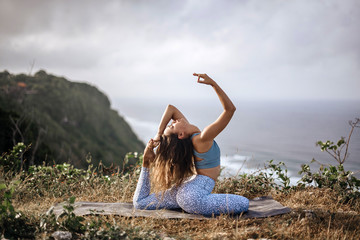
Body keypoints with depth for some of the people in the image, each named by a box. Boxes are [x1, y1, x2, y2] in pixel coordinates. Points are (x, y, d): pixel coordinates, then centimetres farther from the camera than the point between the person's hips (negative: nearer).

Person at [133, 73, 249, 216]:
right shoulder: (201, 139, -24)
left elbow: (171, 108, 9)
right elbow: (230, 109, -28)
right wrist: (213, 84, -30)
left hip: (181, 188, 9)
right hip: (193, 195, -9)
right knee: (244, 203, -9)